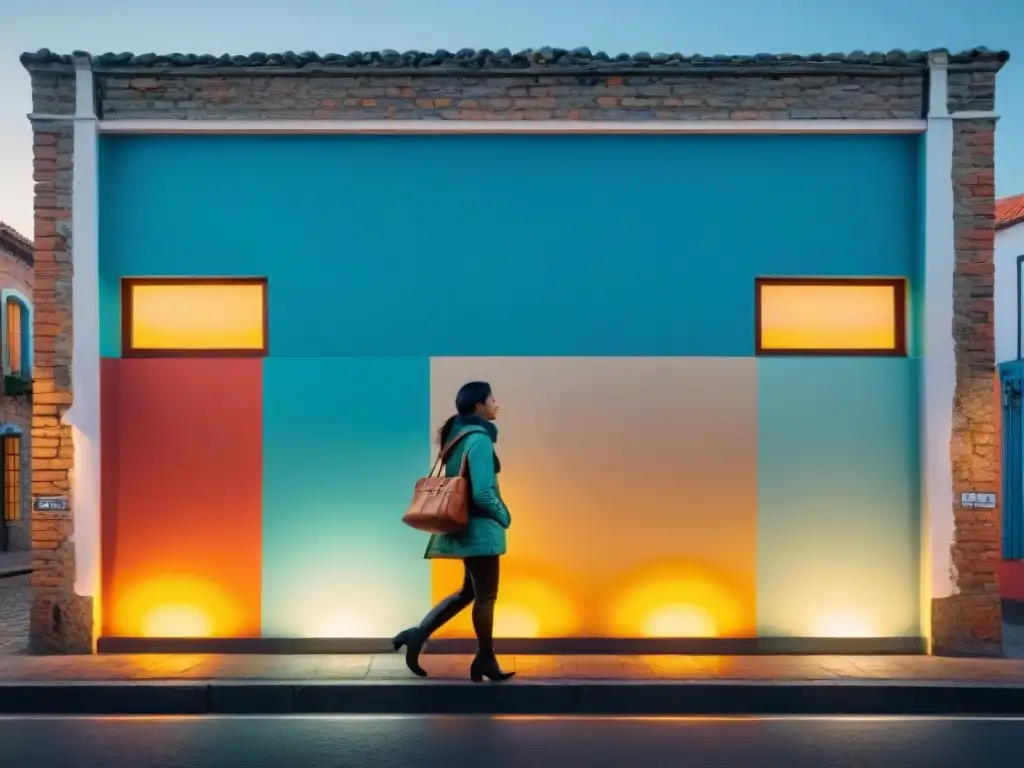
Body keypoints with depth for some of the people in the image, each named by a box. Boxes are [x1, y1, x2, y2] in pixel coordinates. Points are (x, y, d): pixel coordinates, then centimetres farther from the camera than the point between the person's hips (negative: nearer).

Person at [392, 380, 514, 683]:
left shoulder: (459, 436, 11)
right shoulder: (480, 439, -18)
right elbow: (482, 493, -23)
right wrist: (504, 517, -8)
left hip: (466, 525, 9)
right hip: (480, 528, -9)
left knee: (469, 591, 18)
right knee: (486, 595, 4)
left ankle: (418, 634, 11)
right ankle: (485, 659, 17)